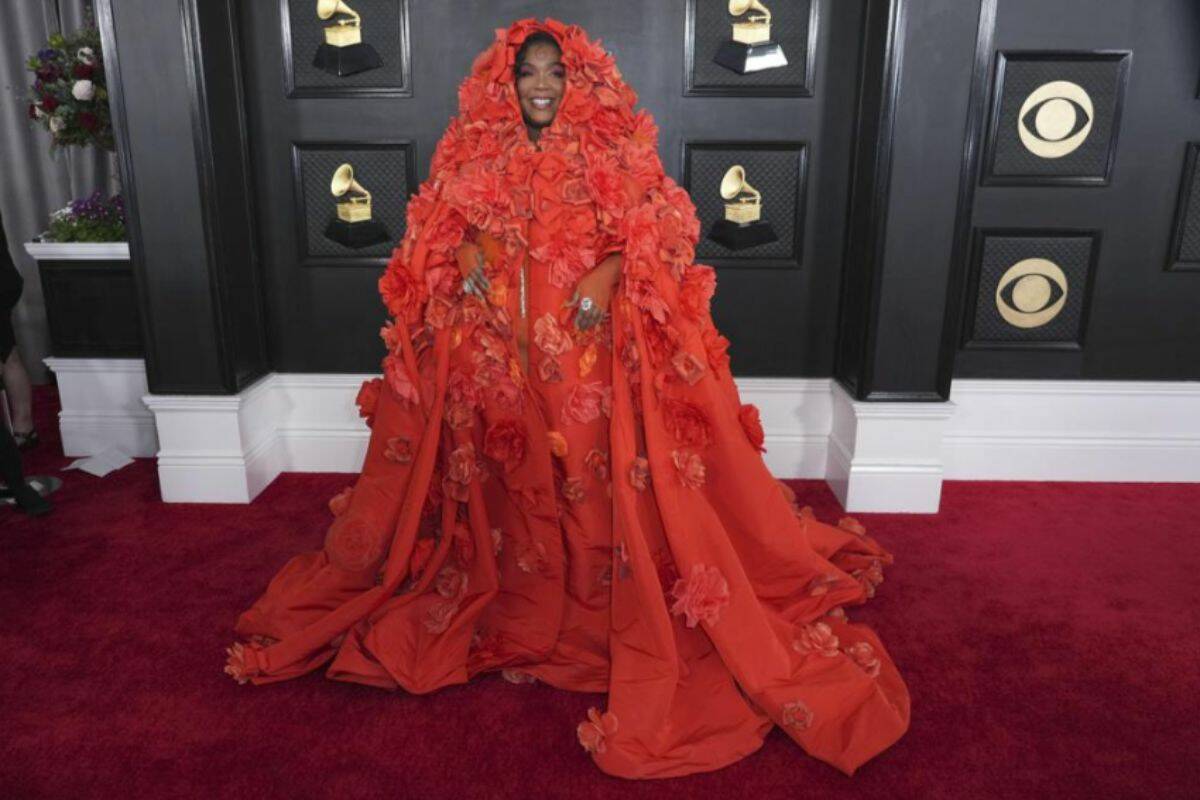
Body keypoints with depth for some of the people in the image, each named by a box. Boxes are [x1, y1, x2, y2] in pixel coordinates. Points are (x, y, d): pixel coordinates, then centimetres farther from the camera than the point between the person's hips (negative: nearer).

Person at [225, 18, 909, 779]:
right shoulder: (478, 153, 12)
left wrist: (610, 273, -20)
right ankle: (515, 594, 25)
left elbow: (653, 232, -2)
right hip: (499, 352, 3)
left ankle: (611, 604, 11)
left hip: (591, 347, -2)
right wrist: (466, 255, -7)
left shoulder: (613, 150, 4)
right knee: (510, 468, 9)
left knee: (600, 473, -3)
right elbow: (446, 231, 15)